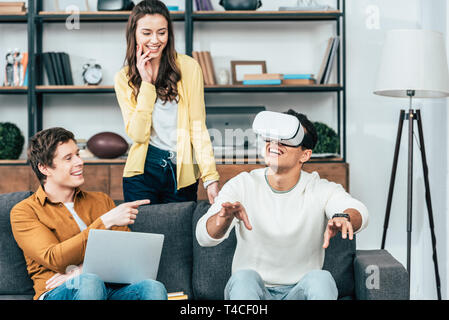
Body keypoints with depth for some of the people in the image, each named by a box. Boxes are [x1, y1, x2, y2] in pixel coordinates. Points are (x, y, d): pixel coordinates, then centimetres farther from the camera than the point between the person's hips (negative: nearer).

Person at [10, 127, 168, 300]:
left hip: (111, 287, 3)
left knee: (153, 287, -30)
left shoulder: (101, 200, 21)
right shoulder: (24, 212, 7)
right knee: (89, 283, -39)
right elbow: (55, 259, -9)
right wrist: (106, 221, -14)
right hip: (59, 291, -3)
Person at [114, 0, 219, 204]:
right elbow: (137, 134, -8)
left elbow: (198, 127, -6)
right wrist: (146, 82, -12)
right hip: (143, 171, 1)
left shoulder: (189, 68, -4)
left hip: (183, 172, -1)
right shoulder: (124, 79, 2)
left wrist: (210, 177, -14)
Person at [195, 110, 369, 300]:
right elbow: (204, 237, -18)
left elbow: (359, 212, -27)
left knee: (321, 279, -32)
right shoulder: (242, 186, -5)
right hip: (250, 290, 0)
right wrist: (227, 215, -42)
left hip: (301, 291, 0)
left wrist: (343, 217, -52)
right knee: (243, 278, -33)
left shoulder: (321, 190, -6)